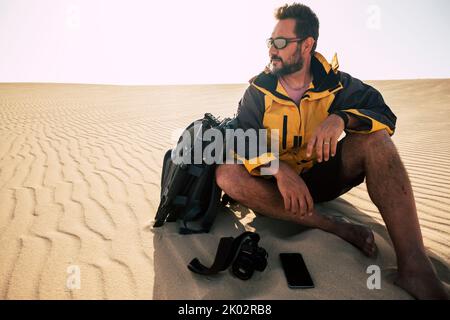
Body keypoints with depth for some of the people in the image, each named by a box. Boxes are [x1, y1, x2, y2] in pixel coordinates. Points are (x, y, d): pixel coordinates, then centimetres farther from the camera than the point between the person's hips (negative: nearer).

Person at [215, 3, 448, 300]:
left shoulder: (334, 82, -3)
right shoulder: (259, 90, -6)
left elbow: (384, 115, -12)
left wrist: (341, 118, -34)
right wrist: (278, 168, -37)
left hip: (321, 176, 1)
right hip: (276, 181, 0)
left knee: (373, 135, -24)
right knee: (227, 172, -29)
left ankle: (414, 265, -33)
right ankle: (337, 228, -30)